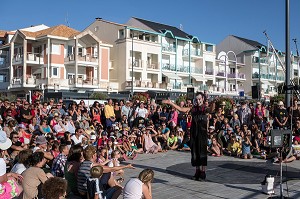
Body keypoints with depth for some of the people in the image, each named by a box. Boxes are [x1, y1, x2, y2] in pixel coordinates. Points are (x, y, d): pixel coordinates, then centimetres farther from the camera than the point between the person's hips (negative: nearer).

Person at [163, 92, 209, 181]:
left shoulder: (205, 108, 1)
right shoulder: (193, 108, 9)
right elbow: (181, 109, 6)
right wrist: (171, 103, 2)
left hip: (202, 133, -4)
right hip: (194, 132, 4)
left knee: (202, 152, -2)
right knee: (195, 152, 7)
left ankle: (203, 172, 5)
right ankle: (197, 171, 16)